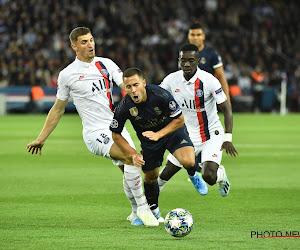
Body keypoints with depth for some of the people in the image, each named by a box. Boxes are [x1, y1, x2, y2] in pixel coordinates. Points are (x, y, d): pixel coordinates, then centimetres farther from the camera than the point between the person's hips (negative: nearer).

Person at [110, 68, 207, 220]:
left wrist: (158, 134, -31)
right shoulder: (123, 108, -25)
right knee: (150, 177, 10)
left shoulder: (160, 95, -32)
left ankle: (192, 175, 12)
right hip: (148, 141, 3)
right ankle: (153, 210, 38)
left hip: (172, 130, -3)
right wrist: (133, 154, -18)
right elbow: (116, 135, -9)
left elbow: (179, 120, -20)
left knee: (188, 161, -26)